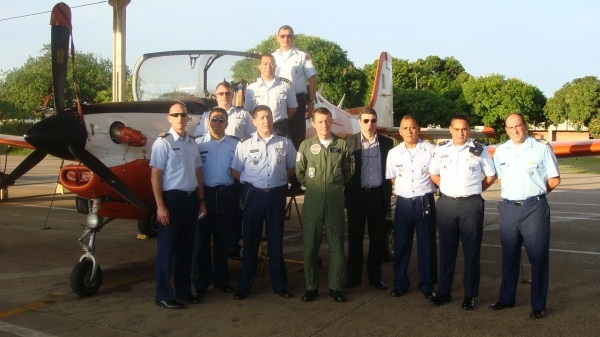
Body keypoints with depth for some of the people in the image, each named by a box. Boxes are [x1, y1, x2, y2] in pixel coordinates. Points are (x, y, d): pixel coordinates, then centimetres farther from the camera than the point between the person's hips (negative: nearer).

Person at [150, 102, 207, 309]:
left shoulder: (192, 144, 12)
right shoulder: (163, 142, -9)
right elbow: (155, 176, -12)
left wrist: (201, 200, 15)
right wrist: (160, 206, -17)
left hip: (191, 199, 7)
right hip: (172, 198, -7)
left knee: (186, 247, 14)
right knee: (167, 247, 1)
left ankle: (183, 290, 26)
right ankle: (164, 295, 10)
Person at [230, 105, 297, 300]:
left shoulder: (285, 144, 4)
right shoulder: (245, 145, 1)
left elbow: (292, 167, 15)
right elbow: (235, 170, 7)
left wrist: (281, 181, 6)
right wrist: (249, 183, 3)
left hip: (277, 195, 1)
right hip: (254, 195, -1)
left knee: (276, 241, 9)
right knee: (250, 241, 5)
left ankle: (279, 284, 19)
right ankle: (243, 286, 14)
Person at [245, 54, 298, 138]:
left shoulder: (285, 84, 5)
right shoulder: (251, 88, 5)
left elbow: (292, 108, 11)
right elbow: (248, 111, 9)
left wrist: (282, 123, 4)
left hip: (280, 130, 0)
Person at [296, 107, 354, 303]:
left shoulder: (342, 145, 3)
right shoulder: (306, 145, 2)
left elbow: (349, 170, 13)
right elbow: (299, 172, 9)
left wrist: (337, 186, 10)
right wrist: (313, 186, 8)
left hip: (335, 199, 0)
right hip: (313, 199, 0)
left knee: (336, 244, 4)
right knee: (310, 244, 3)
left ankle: (335, 287, 13)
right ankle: (311, 287, 14)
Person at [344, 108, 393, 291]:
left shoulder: (387, 143, 5)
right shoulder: (350, 142, 0)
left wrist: (388, 195, 2)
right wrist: (347, 193, -7)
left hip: (378, 195, 1)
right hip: (357, 194, -1)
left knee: (377, 238, 7)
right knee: (355, 237, 6)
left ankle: (375, 276, 19)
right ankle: (353, 276, 16)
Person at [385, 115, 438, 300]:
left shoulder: (431, 150, -4)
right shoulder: (394, 153, 5)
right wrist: (402, 190, 7)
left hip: (425, 202, -2)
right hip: (403, 203, 2)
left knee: (427, 245, 5)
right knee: (401, 244, 8)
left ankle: (427, 285, 17)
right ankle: (400, 283, 21)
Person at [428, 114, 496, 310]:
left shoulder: (479, 150, 0)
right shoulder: (441, 150, 6)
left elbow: (491, 176, 7)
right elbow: (433, 174, 17)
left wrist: (473, 189, 2)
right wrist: (447, 189, 7)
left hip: (471, 204, -2)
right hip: (446, 204, 2)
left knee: (472, 251, 4)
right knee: (446, 250, 10)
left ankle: (470, 295, 13)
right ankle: (443, 292, 19)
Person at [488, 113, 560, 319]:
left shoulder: (541, 149, -3)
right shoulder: (500, 151, 8)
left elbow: (554, 180, 1)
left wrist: (534, 193, 7)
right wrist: (513, 193, 10)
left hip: (534, 208, -4)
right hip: (509, 208, 4)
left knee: (538, 257, 1)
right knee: (509, 256, 13)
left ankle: (538, 305, 8)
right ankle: (506, 298, 25)